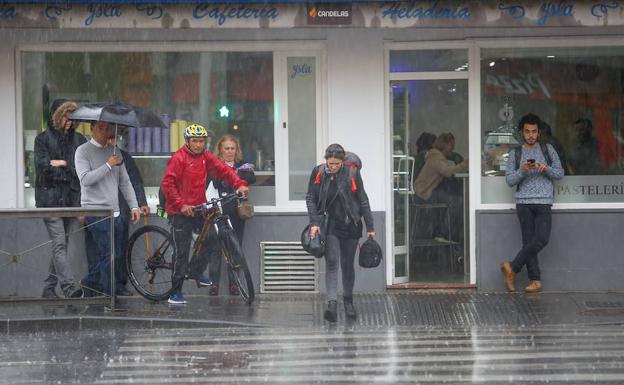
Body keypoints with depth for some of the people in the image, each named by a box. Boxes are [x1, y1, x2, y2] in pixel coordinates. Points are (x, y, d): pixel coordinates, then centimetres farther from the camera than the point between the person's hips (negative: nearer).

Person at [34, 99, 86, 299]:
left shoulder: (79, 140, 15)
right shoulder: (43, 139, 5)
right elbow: (41, 165, -7)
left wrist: (61, 163, -2)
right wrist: (68, 165, -3)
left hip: (73, 200, 4)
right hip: (50, 198, -4)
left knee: (63, 245, 4)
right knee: (59, 245, -13)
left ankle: (49, 287, 12)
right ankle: (69, 286, -22)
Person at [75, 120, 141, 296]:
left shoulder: (114, 151, 15)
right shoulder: (83, 151, -3)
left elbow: (125, 181, 16)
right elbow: (85, 179, -16)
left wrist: (134, 206, 10)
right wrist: (108, 165, -17)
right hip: (95, 210, -7)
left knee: (116, 254, 8)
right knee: (109, 254, -11)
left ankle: (90, 282, 24)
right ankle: (111, 294, -5)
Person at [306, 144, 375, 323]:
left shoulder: (352, 173, -6)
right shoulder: (318, 173, -4)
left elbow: (363, 200, -1)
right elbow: (310, 199, 3)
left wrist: (370, 227, -1)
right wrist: (314, 223, -8)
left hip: (350, 225, 0)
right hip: (330, 225, 0)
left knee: (347, 265, 10)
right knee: (331, 263, -12)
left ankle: (348, 300, 26)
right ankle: (332, 303, -19)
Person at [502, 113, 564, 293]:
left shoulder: (548, 149, 11)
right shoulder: (515, 153, 10)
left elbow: (560, 173, 10)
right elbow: (509, 180, 5)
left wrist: (546, 169, -10)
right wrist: (522, 171, -12)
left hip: (544, 202, 0)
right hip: (524, 202, 0)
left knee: (542, 239, -14)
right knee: (529, 240, -4)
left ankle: (512, 268, -5)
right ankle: (535, 280, 0)